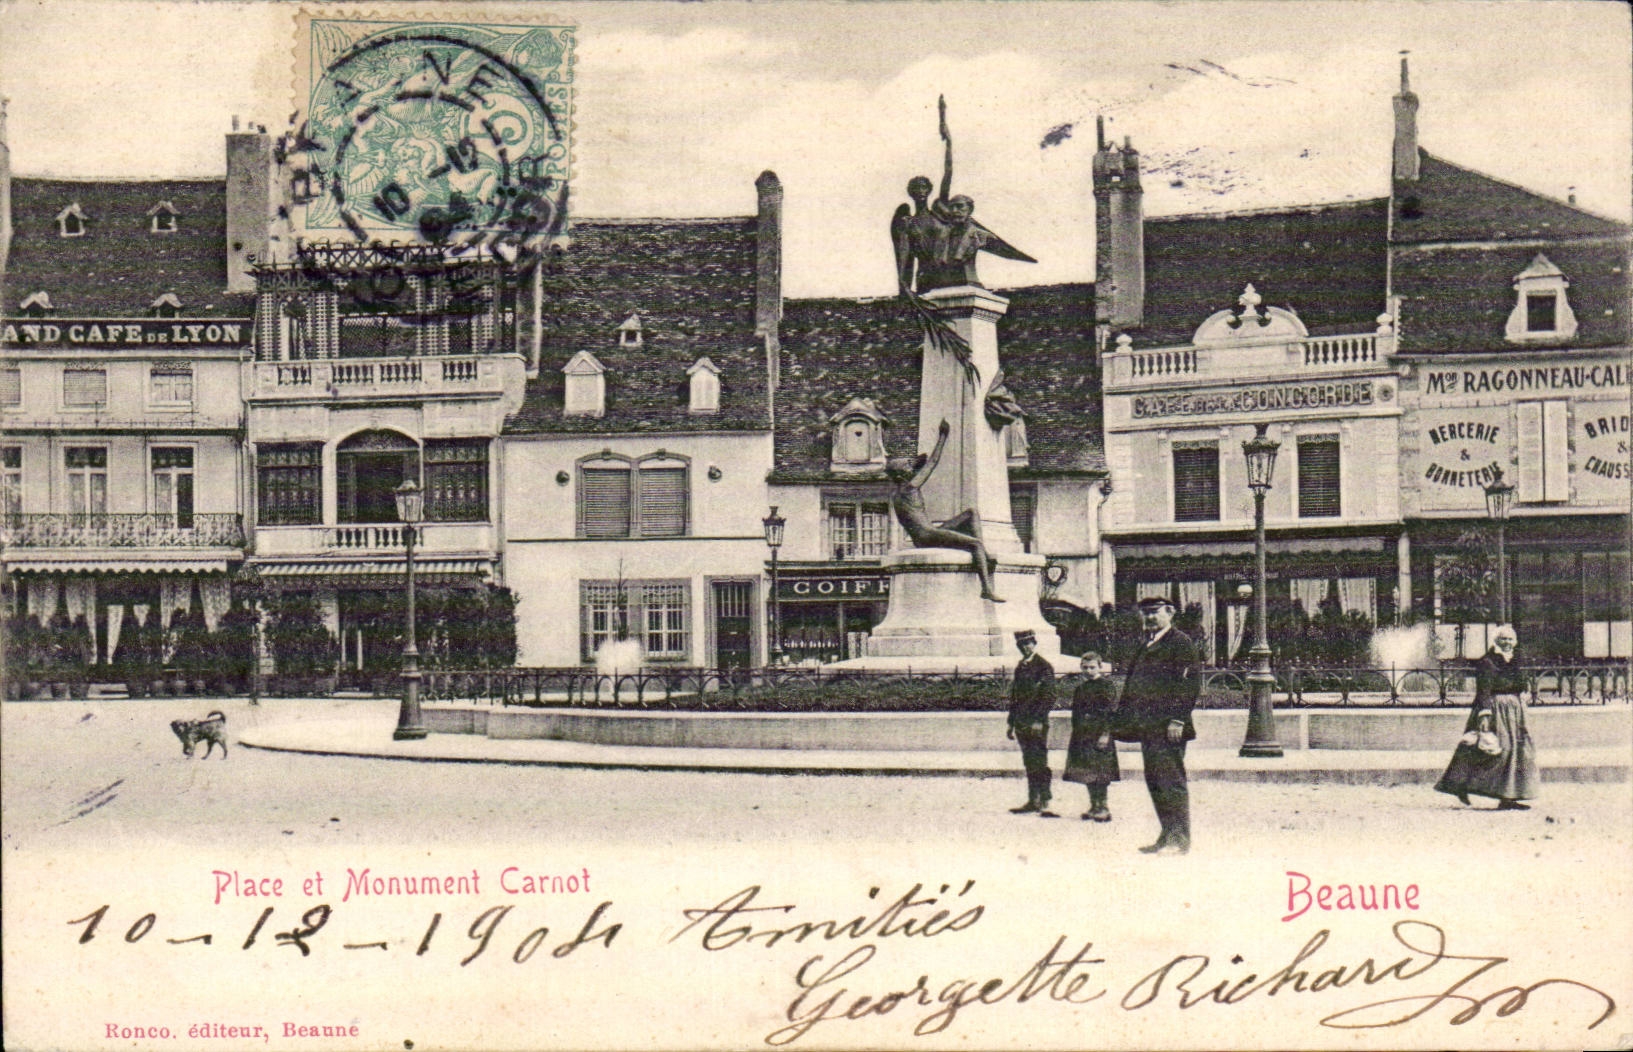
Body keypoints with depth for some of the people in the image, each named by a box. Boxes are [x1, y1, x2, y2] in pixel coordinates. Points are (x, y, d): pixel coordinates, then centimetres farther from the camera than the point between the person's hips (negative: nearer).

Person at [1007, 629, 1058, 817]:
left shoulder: (1044, 666, -6)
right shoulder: (1020, 667, 17)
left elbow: (1048, 696, -11)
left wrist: (1039, 720, -18)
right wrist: (1011, 723, 17)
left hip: (1037, 724, -7)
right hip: (1022, 723, 7)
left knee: (1039, 764, -10)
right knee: (1029, 764, 9)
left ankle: (1044, 804, -11)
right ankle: (1032, 801, 13)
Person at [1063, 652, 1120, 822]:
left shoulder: (1106, 686, -6)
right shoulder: (1081, 688, 15)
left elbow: (1111, 712, -10)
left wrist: (1105, 734, -17)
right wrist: (1076, 733, 15)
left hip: (1099, 736, -7)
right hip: (1082, 736, 7)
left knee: (1099, 773, -8)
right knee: (1086, 772, 8)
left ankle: (1103, 807, -5)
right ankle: (1094, 806, 15)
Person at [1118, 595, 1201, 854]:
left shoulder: (1181, 643, -5)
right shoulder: (1145, 646, 21)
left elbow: (1192, 684, -12)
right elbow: (1131, 685, 24)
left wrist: (1178, 719, -18)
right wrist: (1123, 717, 16)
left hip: (1168, 726, -9)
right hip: (1147, 726, 9)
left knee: (1172, 781, -8)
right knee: (1154, 781, 10)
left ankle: (1180, 840, -4)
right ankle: (1168, 835, 17)